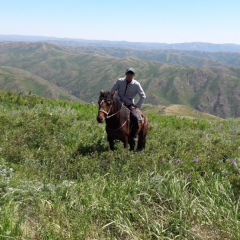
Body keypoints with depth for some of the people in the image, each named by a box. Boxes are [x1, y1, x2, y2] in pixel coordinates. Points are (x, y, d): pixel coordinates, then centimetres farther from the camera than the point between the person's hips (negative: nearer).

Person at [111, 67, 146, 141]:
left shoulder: (136, 84, -8)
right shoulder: (119, 81, -6)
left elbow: (143, 96, -4)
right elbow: (112, 91, 0)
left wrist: (137, 106, -10)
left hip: (129, 104, -2)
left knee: (134, 117, -26)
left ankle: (134, 134, -1)